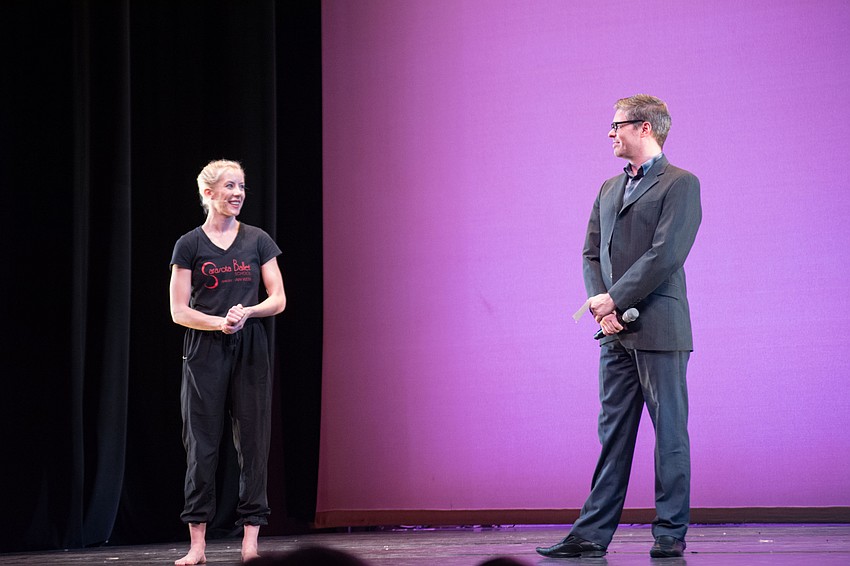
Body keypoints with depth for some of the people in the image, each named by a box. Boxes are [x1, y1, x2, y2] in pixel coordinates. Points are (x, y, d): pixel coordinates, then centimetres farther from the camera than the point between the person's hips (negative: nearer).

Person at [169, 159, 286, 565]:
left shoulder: (257, 241, 7)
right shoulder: (189, 245, 2)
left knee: (253, 441, 0)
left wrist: (246, 312, -14)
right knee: (201, 444, -1)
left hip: (249, 348, 2)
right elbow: (179, 311, -1)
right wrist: (218, 322, -17)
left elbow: (278, 300, 4)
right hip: (205, 350, -2)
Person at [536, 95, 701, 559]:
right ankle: (592, 534, 10)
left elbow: (665, 254, -14)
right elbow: (591, 254, 15)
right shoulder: (608, 189, 19)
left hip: (659, 329, -7)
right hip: (616, 333, 7)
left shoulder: (681, 184, -4)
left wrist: (613, 299, -13)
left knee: (670, 432, 0)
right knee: (613, 434, 8)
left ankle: (671, 534, 7)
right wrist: (602, 307, -3)